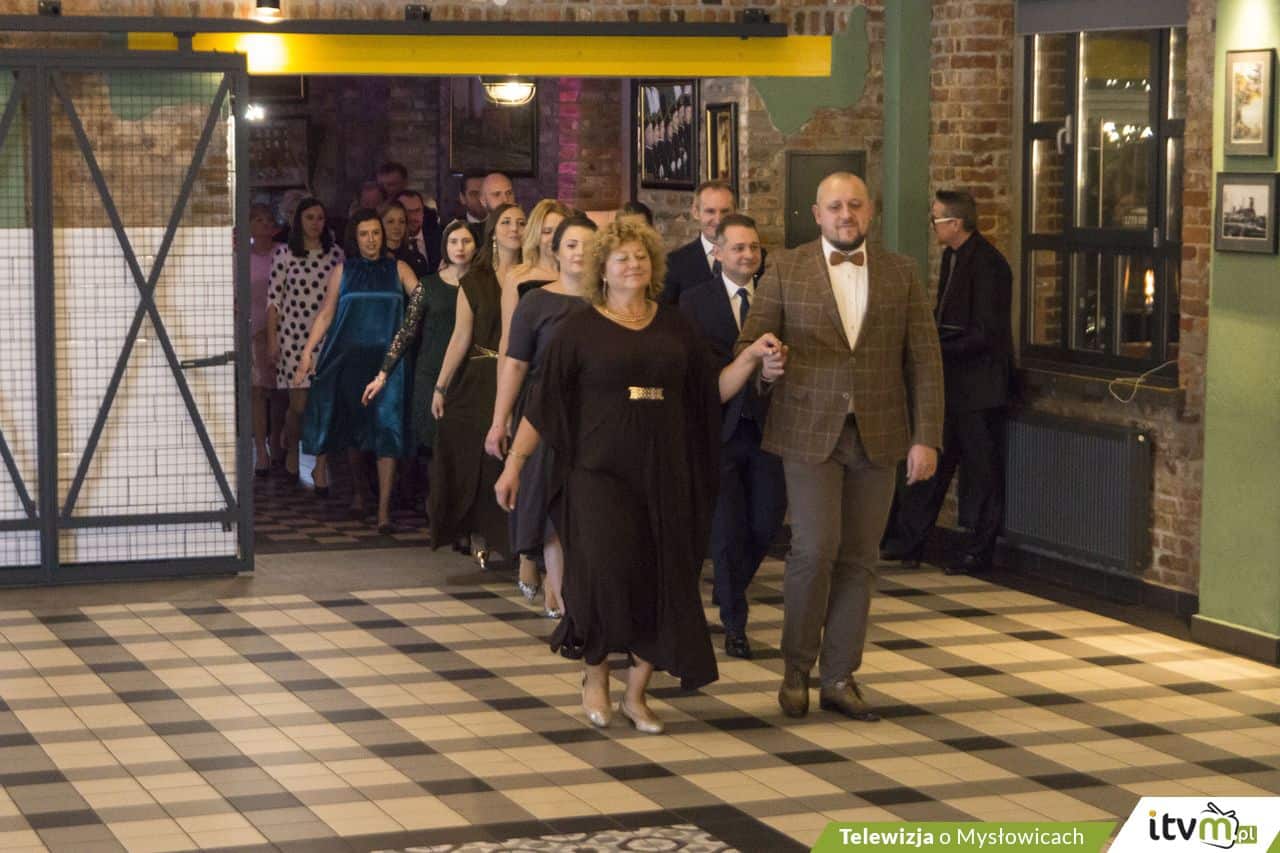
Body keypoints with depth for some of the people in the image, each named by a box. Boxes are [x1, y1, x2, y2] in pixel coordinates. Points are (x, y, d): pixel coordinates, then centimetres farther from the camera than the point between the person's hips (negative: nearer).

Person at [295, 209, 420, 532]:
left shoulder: (398, 269, 6)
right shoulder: (343, 271, 7)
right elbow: (326, 313, 7)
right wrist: (308, 351, 0)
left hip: (387, 358, -1)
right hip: (350, 357, 1)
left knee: (386, 427, -10)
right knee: (353, 425, 9)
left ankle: (384, 508, -12)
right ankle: (360, 487, 33)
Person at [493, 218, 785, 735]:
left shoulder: (674, 328, 11)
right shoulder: (581, 329, 3)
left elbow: (714, 392, 11)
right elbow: (542, 404, 2)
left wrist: (752, 355, -4)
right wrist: (513, 465, -1)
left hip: (663, 474, 3)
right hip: (599, 473, -3)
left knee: (661, 584, 1)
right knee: (606, 573, -14)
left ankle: (636, 695, 15)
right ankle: (595, 675, 11)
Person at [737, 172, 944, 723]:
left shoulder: (900, 273, 7)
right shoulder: (786, 271, 3)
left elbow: (923, 360, 6)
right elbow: (749, 343, 5)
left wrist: (926, 437, -1)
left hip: (876, 436, 2)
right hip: (810, 432, -2)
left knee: (859, 557, 5)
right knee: (815, 548, -11)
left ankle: (839, 677, 15)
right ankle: (797, 669, 7)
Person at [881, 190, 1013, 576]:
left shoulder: (987, 264, -18)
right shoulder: (953, 256, 11)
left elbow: (984, 334, -21)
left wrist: (938, 350, -19)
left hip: (978, 383, -9)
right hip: (951, 381, 9)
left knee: (982, 469, 2)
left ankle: (980, 551, 11)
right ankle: (907, 541, 19)